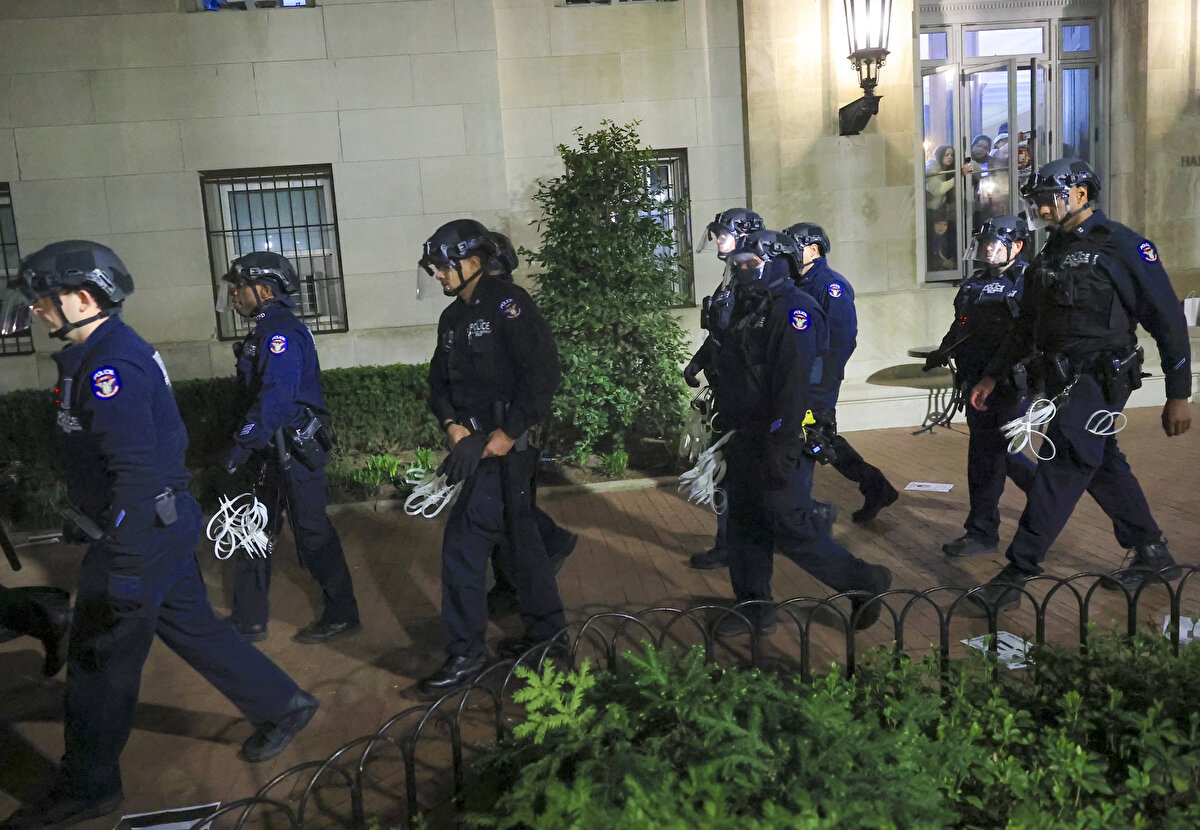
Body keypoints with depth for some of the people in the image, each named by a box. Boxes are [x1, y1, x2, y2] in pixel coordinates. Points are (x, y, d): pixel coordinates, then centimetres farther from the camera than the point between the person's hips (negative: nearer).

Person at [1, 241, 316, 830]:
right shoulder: (111, 351, 11)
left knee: (99, 659, 4)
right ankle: (281, 706, 28)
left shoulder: (108, 366, -21)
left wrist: (123, 571, -26)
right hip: (163, 524, 10)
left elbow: (137, 469, -27)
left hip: (140, 532, -10)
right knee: (190, 625, 18)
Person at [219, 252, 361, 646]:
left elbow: (276, 397, -26)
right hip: (277, 449, 10)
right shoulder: (267, 331, 15)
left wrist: (242, 445, -23)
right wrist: (246, 443, 18)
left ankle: (341, 616, 12)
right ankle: (248, 620, 24)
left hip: (296, 447, -10)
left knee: (312, 532, -1)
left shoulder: (282, 332, -16)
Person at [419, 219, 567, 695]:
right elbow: (440, 379, 16)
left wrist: (507, 433, -20)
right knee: (515, 535, 17)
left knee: (463, 544, -10)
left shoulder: (508, 304, -12)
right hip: (476, 441, 9)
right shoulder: (453, 317, 15)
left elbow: (543, 373, -19)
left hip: (508, 444, -9)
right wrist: (452, 424, -4)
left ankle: (465, 654, 0)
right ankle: (546, 627, 32)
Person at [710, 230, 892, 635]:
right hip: (746, 440, 10)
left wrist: (782, 445, -28)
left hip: (780, 439, -10)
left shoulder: (794, 311, -15)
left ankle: (865, 583, 10)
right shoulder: (749, 310, 17)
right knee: (745, 524, 14)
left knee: (791, 528, -6)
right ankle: (754, 608, 25)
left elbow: (794, 384, -23)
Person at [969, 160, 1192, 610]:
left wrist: (1178, 395, -9)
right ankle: (1153, 556, 30)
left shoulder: (1123, 246, -10)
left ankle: (1016, 573, -9)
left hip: (1098, 381, -8)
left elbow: (1168, 321, -8)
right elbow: (1027, 326, 21)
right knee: (1103, 467, 15)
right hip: (1063, 382, 8)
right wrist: (992, 375, 18)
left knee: (1061, 471, -10)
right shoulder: (1050, 255, 13)